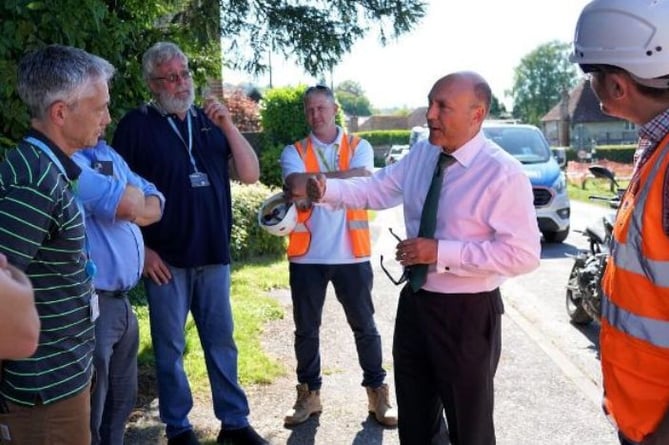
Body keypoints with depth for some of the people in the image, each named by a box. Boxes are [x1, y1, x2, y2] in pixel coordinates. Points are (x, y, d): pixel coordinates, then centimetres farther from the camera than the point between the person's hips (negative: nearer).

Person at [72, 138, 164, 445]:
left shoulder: (107, 154, 14)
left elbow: (154, 206, 13)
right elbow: (130, 205, -24)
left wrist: (126, 203, -8)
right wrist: (131, 193, -1)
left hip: (121, 301, 9)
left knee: (120, 405, 22)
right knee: (88, 414, 5)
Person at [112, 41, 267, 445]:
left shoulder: (210, 122, 9)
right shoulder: (137, 125, -2)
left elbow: (251, 175, 3)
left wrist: (228, 127, -8)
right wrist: (142, 249, -9)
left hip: (214, 255, 4)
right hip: (166, 258, -3)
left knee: (222, 341, 11)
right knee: (170, 347, 7)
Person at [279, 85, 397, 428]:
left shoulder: (359, 147, 3)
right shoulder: (294, 152, 4)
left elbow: (363, 179, -17)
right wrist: (343, 177, -21)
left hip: (351, 253, -1)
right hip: (307, 255, 1)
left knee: (364, 326, 9)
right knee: (306, 329, 10)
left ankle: (377, 393, 23)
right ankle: (309, 394, 25)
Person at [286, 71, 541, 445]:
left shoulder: (503, 173, -19)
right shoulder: (420, 155, 3)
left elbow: (523, 253, -23)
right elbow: (374, 190, 5)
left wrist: (441, 252, -26)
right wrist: (323, 189, -13)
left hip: (467, 314, -6)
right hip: (415, 304, 7)